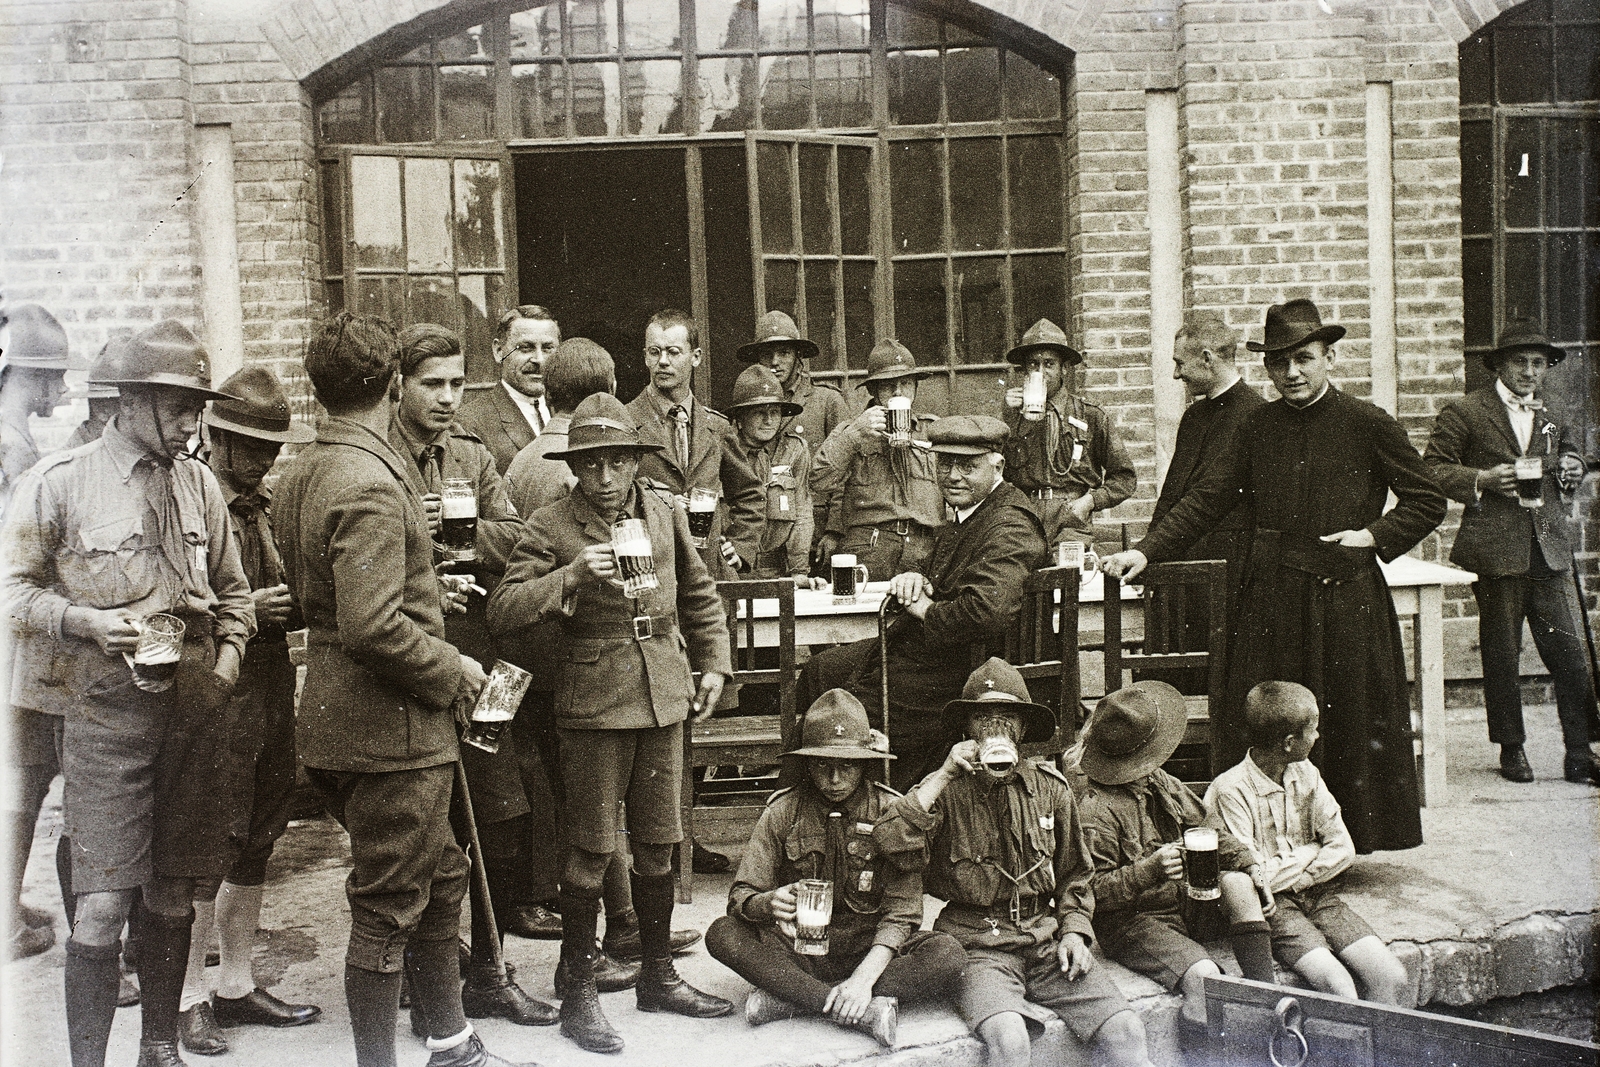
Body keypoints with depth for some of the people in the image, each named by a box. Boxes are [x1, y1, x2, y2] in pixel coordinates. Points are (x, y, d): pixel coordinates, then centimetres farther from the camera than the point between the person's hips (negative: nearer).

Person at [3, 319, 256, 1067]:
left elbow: (232, 591, 18)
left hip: (195, 713, 5)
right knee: (103, 904, -7)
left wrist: (226, 661, 4)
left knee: (173, 893, 14)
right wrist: (85, 622, -16)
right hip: (107, 713, -4)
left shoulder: (198, 482, 9)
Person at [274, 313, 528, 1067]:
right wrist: (452, 668, -14)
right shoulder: (371, 484, -21)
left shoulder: (299, 475, 11)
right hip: (391, 726, -10)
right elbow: (372, 628, -28)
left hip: (337, 715, 10)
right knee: (388, 907, 3)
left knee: (439, 877, 21)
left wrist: (428, 599, 18)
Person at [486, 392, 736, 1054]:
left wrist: (714, 664, 14)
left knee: (658, 845, 13)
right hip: (594, 706, -4)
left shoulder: (665, 511, 7)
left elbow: (699, 595, 20)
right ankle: (577, 995, 14)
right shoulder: (551, 527, -7)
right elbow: (502, 613, -15)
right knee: (591, 852, 0)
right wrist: (571, 576, -25)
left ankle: (658, 976, 28)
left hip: (664, 700, 4)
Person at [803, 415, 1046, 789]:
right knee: (817, 672, 16)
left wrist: (926, 611, -20)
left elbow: (986, 611, -38)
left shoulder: (1009, 529, -23)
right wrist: (914, 577, -2)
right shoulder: (966, 512, 10)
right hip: (914, 645, 11)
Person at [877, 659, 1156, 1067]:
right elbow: (888, 839, -18)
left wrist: (1073, 930, 5)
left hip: (1046, 940, 4)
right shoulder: (946, 789, 0)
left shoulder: (1051, 788, 11)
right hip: (978, 944, -3)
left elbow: (1074, 873, 21)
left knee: (1124, 1029, -14)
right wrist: (943, 776, -16)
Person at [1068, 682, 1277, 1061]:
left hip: (1182, 903, 8)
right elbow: (1095, 890, -21)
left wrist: (1248, 862, 1)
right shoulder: (1095, 811, -20)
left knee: (1238, 882, -18)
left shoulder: (1160, 783, 8)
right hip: (1130, 922, -8)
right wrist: (1150, 869, -33)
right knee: (1205, 977, -29)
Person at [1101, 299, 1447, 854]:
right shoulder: (1259, 426, 7)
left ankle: (1349, 840, 20)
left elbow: (1427, 500, 6)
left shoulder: (1367, 424, -1)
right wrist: (1146, 551, -5)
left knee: (1349, 721, 4)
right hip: (1270, 598, 3)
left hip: (1345, 597, -3)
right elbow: (1207, 500, 5)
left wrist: (1374, 535, -8)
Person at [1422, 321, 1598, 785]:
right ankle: (1511, 749, 18)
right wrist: (1483, 479, -16)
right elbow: (1433, 469, -2)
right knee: (1501, 656, 5)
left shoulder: (1552, 416, 16)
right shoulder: (1465, 412, 0)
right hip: (1496, 551, -4)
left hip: (1548, 552, 4)